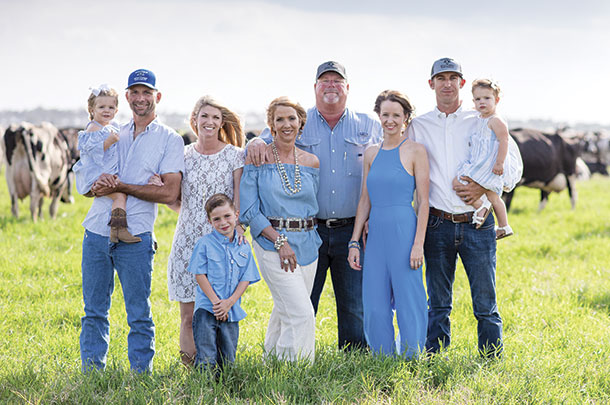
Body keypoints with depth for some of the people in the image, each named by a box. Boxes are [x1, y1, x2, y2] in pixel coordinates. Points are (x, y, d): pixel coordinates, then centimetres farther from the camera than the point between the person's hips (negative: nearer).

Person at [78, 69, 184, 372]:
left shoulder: (169, 139, 2)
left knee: (139, 314, 0)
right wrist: (97, 185, -8)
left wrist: (120, 186, -12)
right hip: (96, 232, 4)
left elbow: (170, 192, -9)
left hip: (135, 236, -4)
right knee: (93, 310, 8)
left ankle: (141, 376, 8)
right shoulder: (114, 135, 16)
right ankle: (91, 373, 16)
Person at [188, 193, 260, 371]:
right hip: (206, 309, -3)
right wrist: (216, 302, -13)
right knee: (206, 359, -9)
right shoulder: (205, 243, -2)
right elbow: (200, 275, -5)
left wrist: (229, 302, -10)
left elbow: (246, 279, 5)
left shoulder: (244, 247, 8)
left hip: (231, 312, 4)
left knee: (227, 361, 8)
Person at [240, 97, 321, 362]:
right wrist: (279, 241, -14)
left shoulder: (311, 162, 9)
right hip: (271, 242, -5)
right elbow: (249, 210, -6)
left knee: (285, 311, 11)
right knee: (301, 313, -14)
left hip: (307, 243, 5)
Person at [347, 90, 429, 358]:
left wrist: (418, 244, -12)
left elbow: (424, 201, -5)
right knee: (375, 308, 6)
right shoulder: (371, 154, 13)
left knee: (408, 303, -1)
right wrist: (354, 242, 9)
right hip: (375, 233, 5)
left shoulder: (415, 151, -2)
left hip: (404, 231, -5)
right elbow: (365, 201, 15)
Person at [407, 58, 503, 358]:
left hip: (477, 223, -1)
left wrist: (483, 187, -9)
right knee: (438, 304, 7)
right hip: (437, 224, 1)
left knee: (485, 303, -2)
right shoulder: (418, 127, 11)